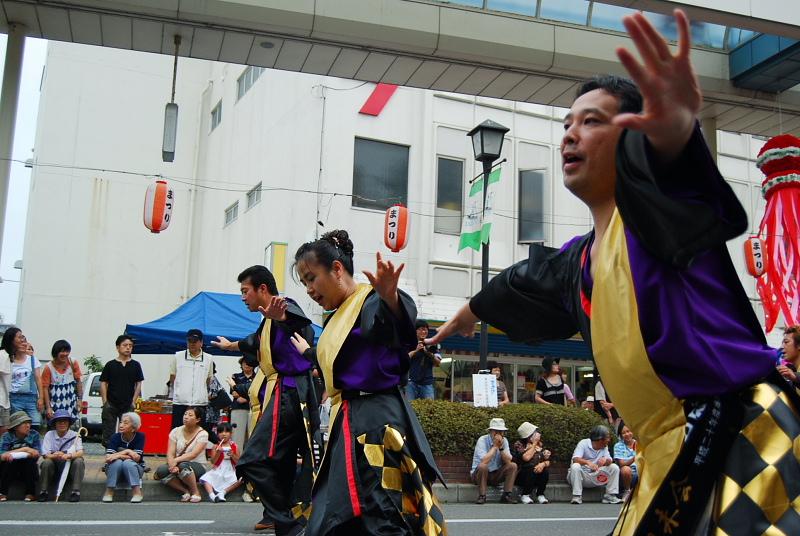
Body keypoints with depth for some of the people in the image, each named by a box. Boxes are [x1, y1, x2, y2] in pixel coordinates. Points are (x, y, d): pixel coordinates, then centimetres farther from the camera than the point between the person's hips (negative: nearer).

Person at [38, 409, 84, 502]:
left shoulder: (74, 435, 1)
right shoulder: (49, 435, 2)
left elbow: (80, 452, -12)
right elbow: (45, 455, -8)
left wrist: (69, 455, -34)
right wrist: (55, 456, -32)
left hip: (70, 468, 0)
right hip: (54, 468, 0)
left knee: (79, 461, -28)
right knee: (46, 462, -28)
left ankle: (76, 491, -27)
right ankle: (43, 491, -18)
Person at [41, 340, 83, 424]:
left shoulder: (73, 364, 1)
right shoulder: (48, 368, -5)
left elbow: (78, 382, 7)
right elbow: (45, 388, -6)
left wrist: (79, 399, 0)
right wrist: (48, 407, -12)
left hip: (71, 405, 2)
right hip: (55, 406, -2)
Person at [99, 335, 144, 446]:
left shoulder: (135, 365, 5)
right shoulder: (110, 365, 3)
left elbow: (138, 384, 7)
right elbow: (103, 383, 4)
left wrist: (133, 401, -1)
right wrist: (105, 402, -3)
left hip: (128, 405, 1)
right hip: (111, 405, 0)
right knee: (108, 433, 3)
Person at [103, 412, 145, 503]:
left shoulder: (140, 436, -14)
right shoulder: (115, 437, -13)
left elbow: (137, 458, -20)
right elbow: (108, 458, -25)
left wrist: (119, 454, -25)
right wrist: (129, 455, -30)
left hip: (134, 469, -1)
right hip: (115, 470, 1)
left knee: (128, 463, -31)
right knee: (117, 462, -30)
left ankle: (137, 492, -30)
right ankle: (109, 492, -24)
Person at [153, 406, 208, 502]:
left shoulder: (202, 434, -7)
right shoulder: (176, 431, 3)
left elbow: (193, 454, -19)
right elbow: (170, 453, -6)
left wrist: (176, 460, -32)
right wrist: (172, 465, -27)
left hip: (197, 467, -3)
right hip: (177, 465, 4)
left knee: (183, 466, -37)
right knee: (161, 470, -27)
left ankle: (195, 493, -15)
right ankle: (185, 491, -14)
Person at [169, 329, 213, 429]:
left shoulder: (208, 359, 7)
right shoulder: (177, 356, 5)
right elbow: (172, 378, 13)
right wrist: (178, 392, 13)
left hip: (200, 403, 1)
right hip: (180, 402, -1)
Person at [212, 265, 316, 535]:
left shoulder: (285, 308, -12)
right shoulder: (269, 320, 20)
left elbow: (303, 323, -40)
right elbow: (255, 342, 43)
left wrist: (280, 317, -63)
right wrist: (230, 345, 62)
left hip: (288, 395, -11)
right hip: (288, 394, 11)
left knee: (253, 461, -18)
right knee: (281, 464, 14)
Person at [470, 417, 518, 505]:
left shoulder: (504, 441, -1)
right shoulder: (482, 440, -16)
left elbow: (508, 461, -11)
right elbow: (484, 461, -31)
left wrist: (501, 447, -23)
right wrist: (495, 446, -24)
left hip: (496, 475, 5)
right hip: (479, 474, -5)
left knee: (513, 466, -14)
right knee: (483, 466, -35)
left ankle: (506, 495, -10)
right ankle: (482, 496, -22)